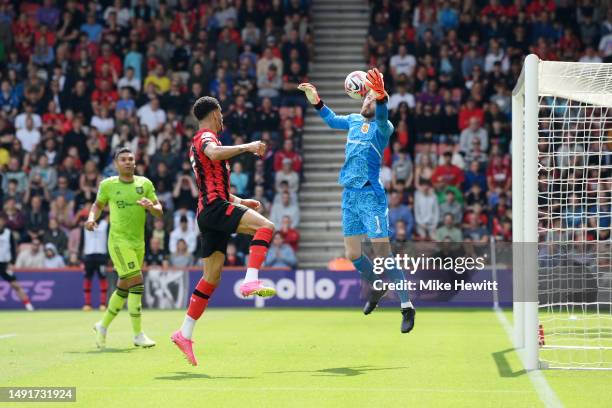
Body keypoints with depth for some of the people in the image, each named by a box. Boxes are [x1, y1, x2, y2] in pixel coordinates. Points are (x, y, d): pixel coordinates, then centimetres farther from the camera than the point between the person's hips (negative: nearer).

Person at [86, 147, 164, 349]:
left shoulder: (145, 183, 6)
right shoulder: (107, 185, 1)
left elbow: (160, 213, 5)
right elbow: (98, 204, 18)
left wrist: (150, 206, -17)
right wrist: (91, 217, -2)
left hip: (138, 242, 4)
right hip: (118, 240, -4)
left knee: (124, 288, 12)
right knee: (137, 282, -17)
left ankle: (103, 325, 32)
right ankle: (138, 334, -12)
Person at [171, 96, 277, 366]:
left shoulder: (198, 142, 29)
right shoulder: (206, 137, -3)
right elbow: (214, 153, -30)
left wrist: (240, 201, 35)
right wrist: (246, 147, -31)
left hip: (207, 212, 10)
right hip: (215, 206, -10)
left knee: (212, 277, 9)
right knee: (265, 226, -23)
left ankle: (185, 334, 10)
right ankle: (251, 282, -39)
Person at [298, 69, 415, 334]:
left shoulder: (382, 127, -8)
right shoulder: (354, 120, 12)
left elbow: (382, 117, -32)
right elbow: (332, 120, 32)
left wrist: (381, 96, -52)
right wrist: (316, 102, 20)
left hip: (371, 195, -7)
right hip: (349, 195, 7)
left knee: (383, 253, -12)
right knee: (352, 254, 12)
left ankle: (406, 307, -7)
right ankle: (377, 287, 36)